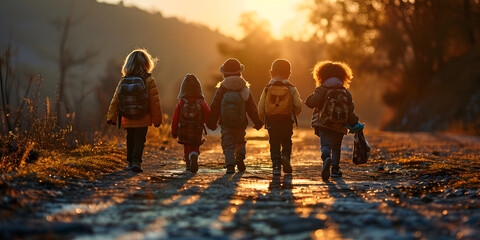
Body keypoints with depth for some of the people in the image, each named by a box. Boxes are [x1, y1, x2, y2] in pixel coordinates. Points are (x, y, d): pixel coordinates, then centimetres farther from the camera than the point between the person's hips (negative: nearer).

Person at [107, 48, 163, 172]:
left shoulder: (123, 81, 0)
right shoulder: (148, 80, -10)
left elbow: (115, 101, 0)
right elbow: (155, 102, -8)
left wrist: (111, 117, 5)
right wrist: (157, 119, 1)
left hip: (127, 120, 3)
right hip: (143, 120, -3)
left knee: (130, 140, 18)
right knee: (139, 140, 1)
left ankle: (130, 162, 25)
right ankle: (136, 161, -14)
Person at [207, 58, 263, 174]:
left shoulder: (221, 89, -4)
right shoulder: (245, 89, -1)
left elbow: (214, 108, 1)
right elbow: (252, 108, 4)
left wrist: (211, 123, 11)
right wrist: (257, 122, 14)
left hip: (225, 124, -1)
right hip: (240, 124, 1)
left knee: (228, 145, 0)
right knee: (240, 142, 24)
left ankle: (230, 165, -16)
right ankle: (240, 159, 8)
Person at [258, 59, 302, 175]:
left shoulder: (267, 88, 2)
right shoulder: (291, 89, -1)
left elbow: (261, 107, 1)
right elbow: (298, 105, -4)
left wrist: (263, 119, 15)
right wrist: (294, 114, 16)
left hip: (271, 121, 1)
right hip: (287, 121, -1)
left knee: (274, 144, 7)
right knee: (286, 142, 14)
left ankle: (276, 166, -1)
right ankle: (286, 156, -12)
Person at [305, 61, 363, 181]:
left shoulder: (322, 89, -1)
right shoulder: (346, 92, 8)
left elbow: (313, 102, -17)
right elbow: (350, 112, 8)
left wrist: (309, 100, 6)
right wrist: (355, 125, 20)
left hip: (323, 124, -3)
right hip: (339, 127, 3)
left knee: (326, 145, -11)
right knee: (336, 147, 20)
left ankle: (326, 158, -42)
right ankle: (335, 169, 16)